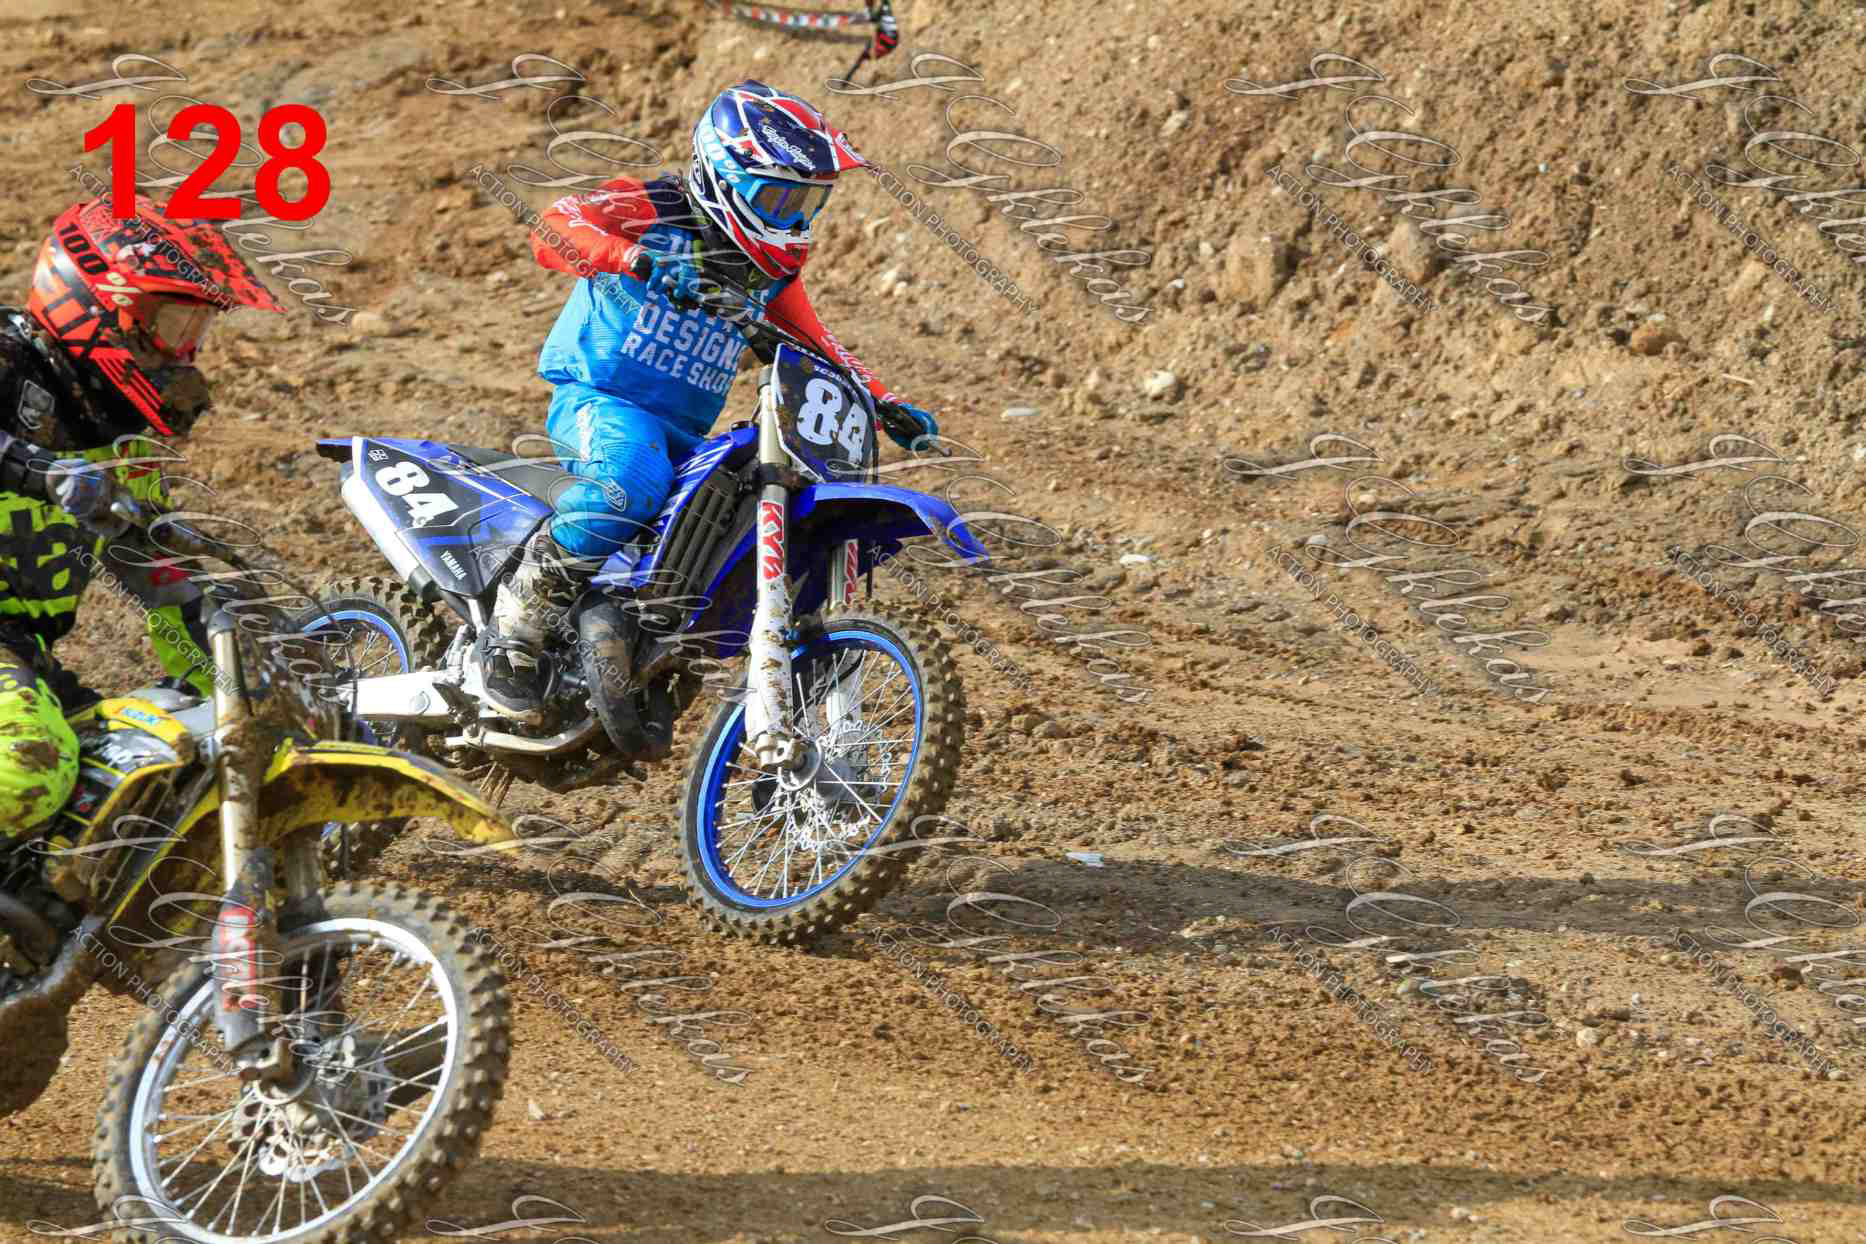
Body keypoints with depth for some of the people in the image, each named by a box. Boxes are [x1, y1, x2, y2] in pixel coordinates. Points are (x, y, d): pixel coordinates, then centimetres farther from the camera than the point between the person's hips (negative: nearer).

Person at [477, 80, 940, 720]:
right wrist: (641, 260, -42)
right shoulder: (650, 210, -9)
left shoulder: (773, 269, 13)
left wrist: (887, 405, 11)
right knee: (633, 482, -39)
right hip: (599, 401, -7)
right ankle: (514, 626, -27)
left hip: (685, 434, 7)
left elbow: (818, 347, 26)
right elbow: (555, 226, -26)